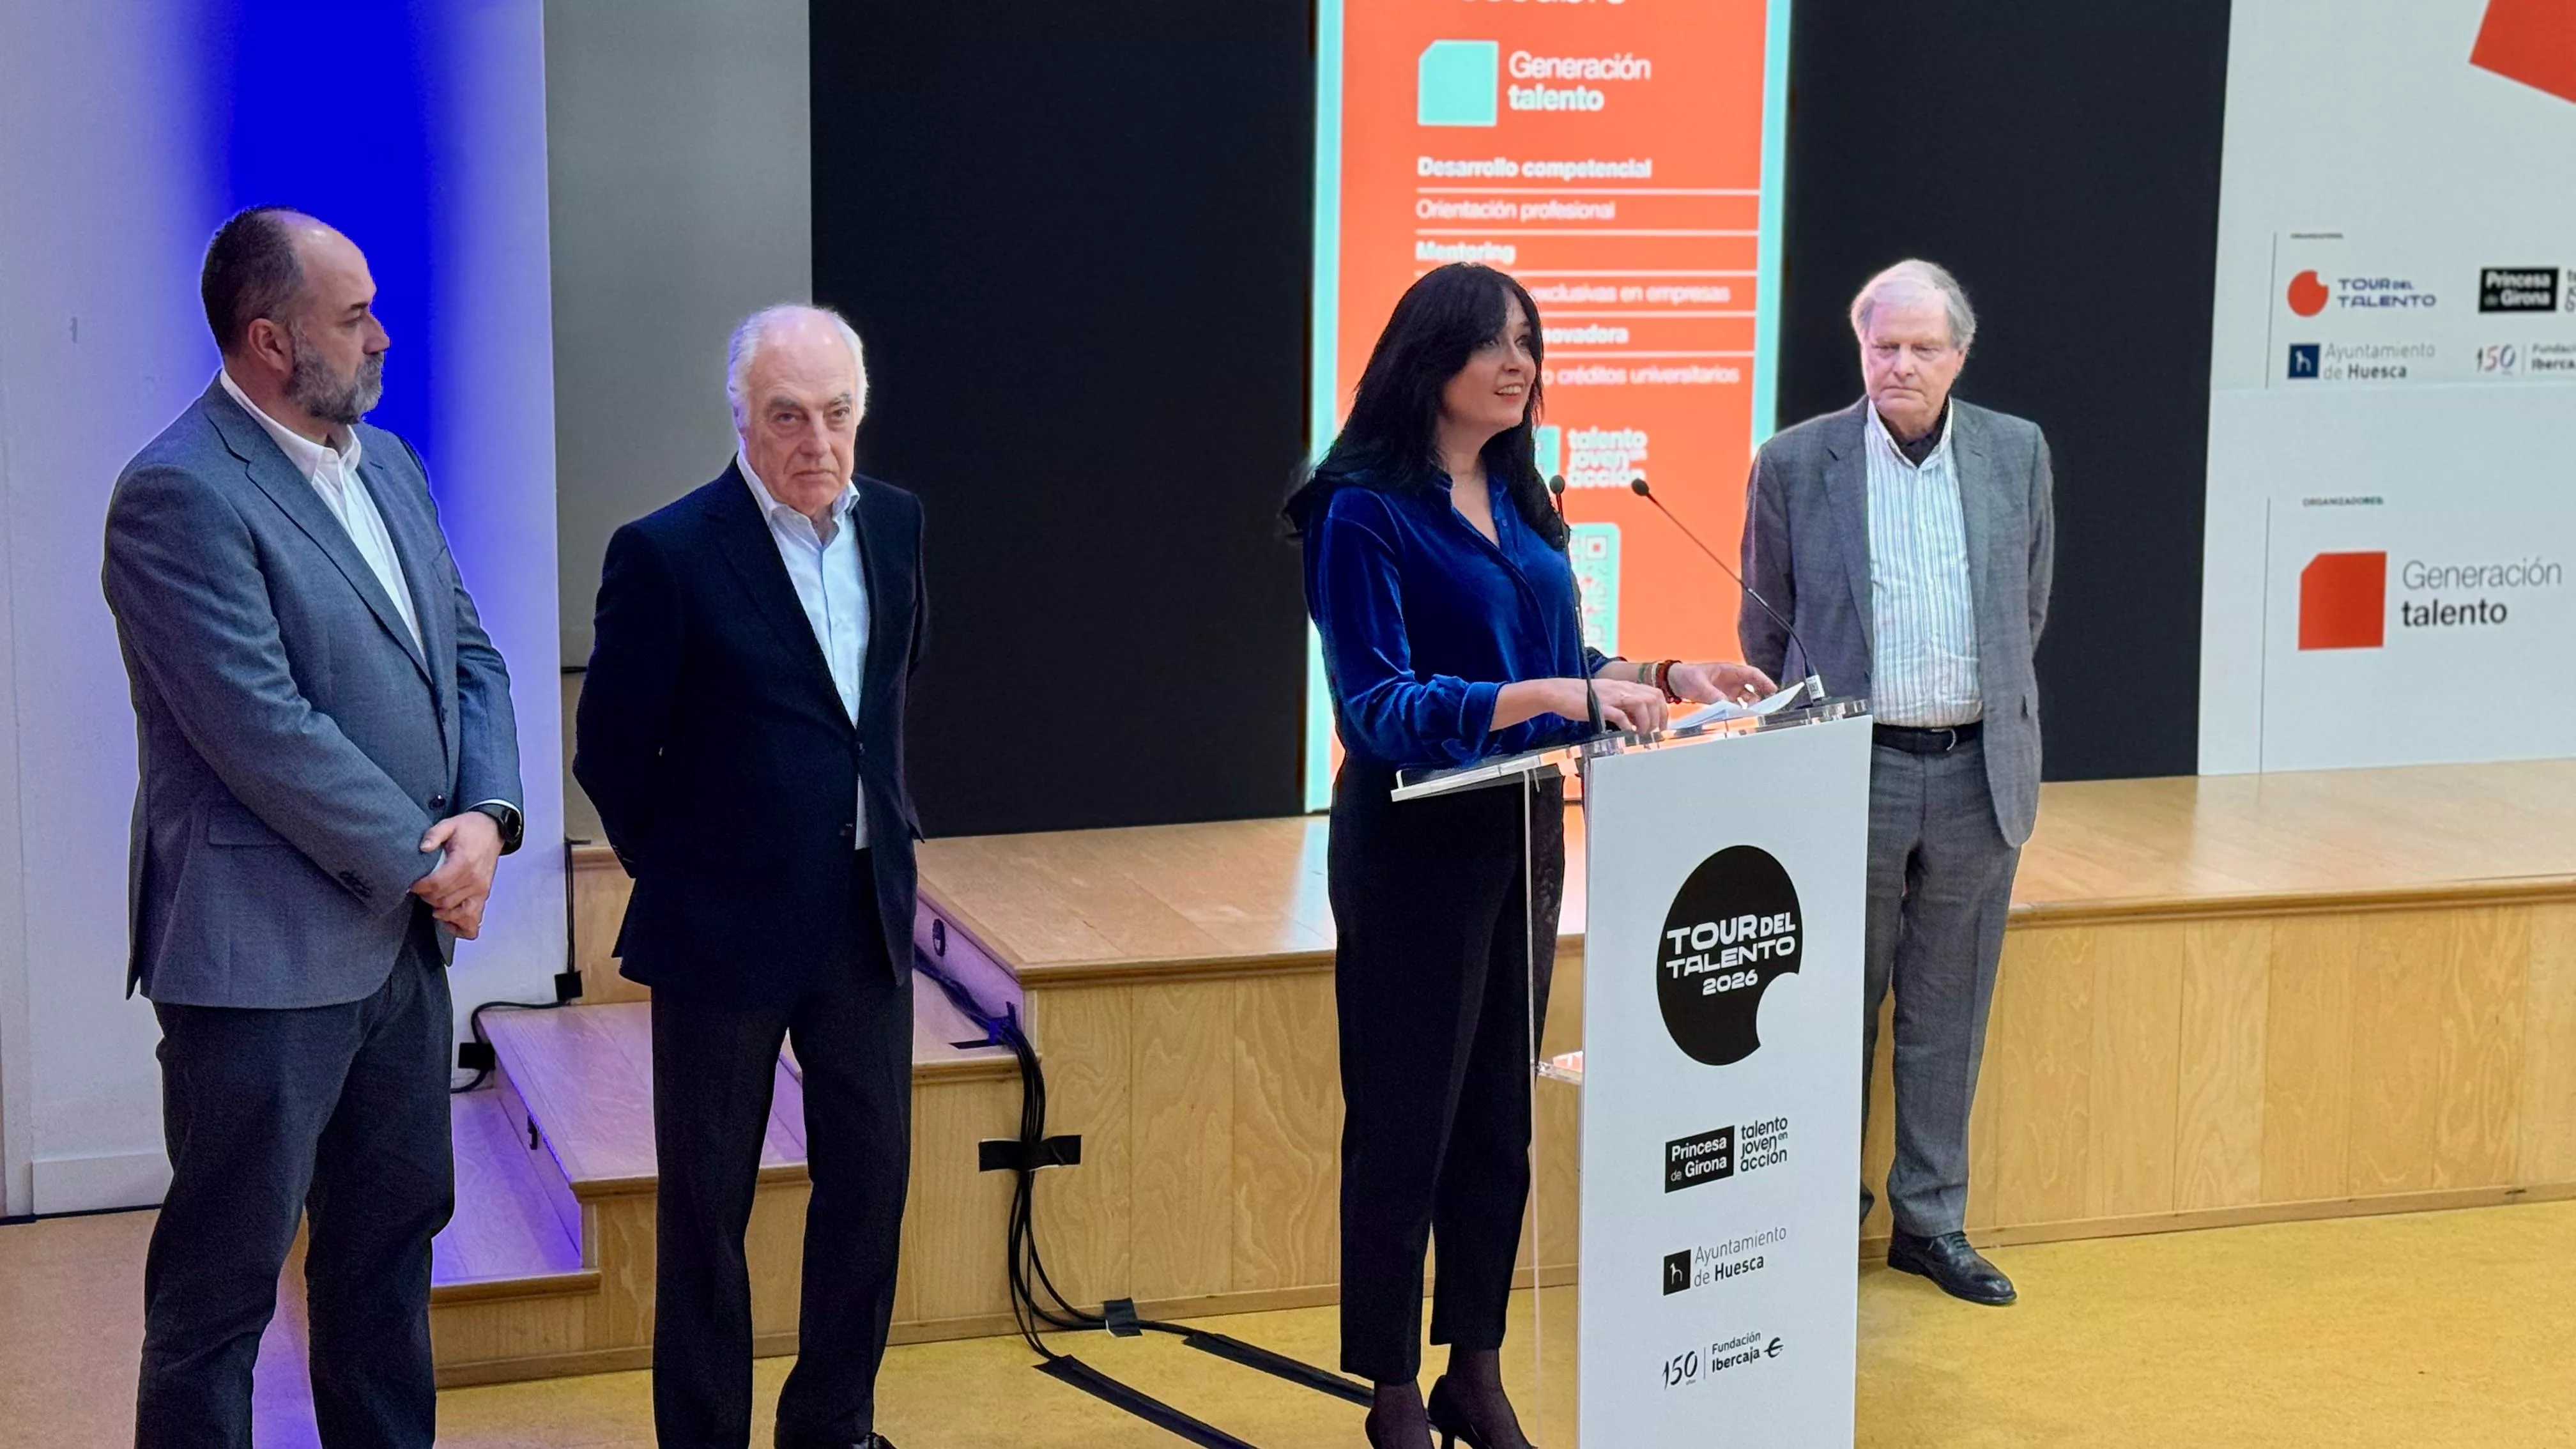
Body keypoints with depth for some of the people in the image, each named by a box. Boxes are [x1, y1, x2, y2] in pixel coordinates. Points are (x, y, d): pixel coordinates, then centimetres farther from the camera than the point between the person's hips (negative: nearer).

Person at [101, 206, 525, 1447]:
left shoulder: (386, 462, 11)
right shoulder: (179, 495, -16)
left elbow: (466, 654, 12)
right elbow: (263, 730, -21)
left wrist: (486, 815, -6)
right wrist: (423, 865, -14)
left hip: (403, 935, 9)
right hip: (265, 957, -8)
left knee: (391, 1234, 19)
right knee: (222, 1276, 3)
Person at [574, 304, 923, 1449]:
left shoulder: (892, 523, 3)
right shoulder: (668, 553, -15)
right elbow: (610, 752, -7)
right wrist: (688, 872, 1)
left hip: (867, 916, 6)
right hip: (726, 929, -5)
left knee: (870, 1179, 13)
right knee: (708, 1205, 7)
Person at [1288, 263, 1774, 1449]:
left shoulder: (1520, 498, 8)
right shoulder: (1366, 509, -13)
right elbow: (1374, 703, -21)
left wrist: (1661, 675, -2)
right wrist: (1552, 698, -30)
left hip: (1525, 830, 7)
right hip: (1416, 843, -7)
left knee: (1501, 1117, 12)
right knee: (1405, 1120, 3)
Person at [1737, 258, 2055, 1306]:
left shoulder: (2018, 453, 5)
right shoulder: (1795, 463, -2)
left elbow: (2028, 609, 15)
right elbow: (1765, 625, 6)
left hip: (1978, 774, 2)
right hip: (1853, 773, -2)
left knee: (1948, 1014, 10)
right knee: (1839, 1009, 5)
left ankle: (1932, 1220, 21)